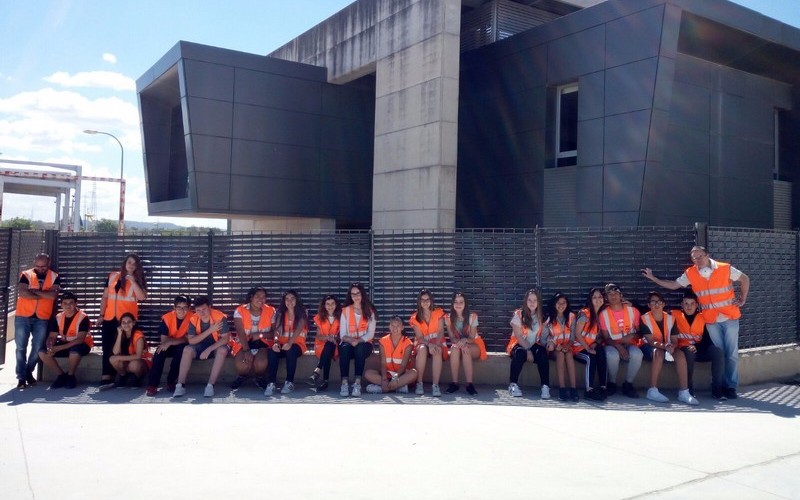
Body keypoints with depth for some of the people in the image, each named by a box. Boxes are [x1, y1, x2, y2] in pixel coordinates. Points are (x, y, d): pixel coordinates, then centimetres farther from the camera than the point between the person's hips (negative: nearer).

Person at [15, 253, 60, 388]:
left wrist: (34, 291, -13)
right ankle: (21, 376, 6)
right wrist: (43, 295, -12)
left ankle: (29, 372, 25)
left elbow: (53, 295, -13)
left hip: (42, 318, 1)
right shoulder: (26, 275, 0)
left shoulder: (54, 277, 2)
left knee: (38, 348, 6)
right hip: (23, 316, -1)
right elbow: (22, 293, -15)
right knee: (21, 348, -1)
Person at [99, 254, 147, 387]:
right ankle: (106, 376, -1)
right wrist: (101, 315, 4)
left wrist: (133, 281, -15)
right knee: (107, 347, -2)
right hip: (110, 318, 2)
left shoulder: (138, 280, 4)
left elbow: (142, 297, -13)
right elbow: (105, 297, 11)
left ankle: (107, 377, 10)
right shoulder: (113, 276, 9)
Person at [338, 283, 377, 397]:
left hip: (364, 344, -1)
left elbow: (370, 333, -2)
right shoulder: (345, 311, 8)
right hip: (348, 343, 1)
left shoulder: (370, 311, 5)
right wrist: (350, 340, -21)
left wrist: (359, 340, -21)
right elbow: (342, 334, 1)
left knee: (359, 348, -36)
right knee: (344, 348, -34)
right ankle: (344, 383, -42)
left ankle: (357, 383, -42)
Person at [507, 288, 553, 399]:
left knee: (543, 354, -31)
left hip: (534, 345, 3)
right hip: (519, 345, -2)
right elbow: (518, 336, -9)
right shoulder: (518, 314, -4)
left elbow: (546, 333, 3)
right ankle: (513, 385, -26)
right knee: (520, 354, -37)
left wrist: (550, 341, -20)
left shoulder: (541, 316, 7)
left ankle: (545, 387, -30)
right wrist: (528, 350, -18)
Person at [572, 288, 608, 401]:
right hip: (579, 347, -4)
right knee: (591, 357, -34)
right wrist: (587, 348, -20)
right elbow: (577, 334, -11)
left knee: (601, 352, -28)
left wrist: (595, 344, -9)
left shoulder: (601, 315, 10)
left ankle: (602, 387, -29)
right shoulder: (585, 313, -7)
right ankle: (589, 389, -32)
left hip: (592, 347, 5)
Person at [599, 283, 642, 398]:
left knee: (637, 354, -34)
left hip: (630, 344, 1)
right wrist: (618, 346, -23)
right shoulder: (604, 314, -2)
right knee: (612, 355, -36)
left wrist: (632, 336, -17)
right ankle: (612, 384, -9)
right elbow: (606, 338, -3)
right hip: (612, 345, -1)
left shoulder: (632, 310, 2)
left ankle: (628, 384, -11)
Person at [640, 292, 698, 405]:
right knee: (659, 353, -37)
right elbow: (650, 341, -16)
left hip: (668, 348, 4)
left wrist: (672, 346, -26)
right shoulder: (645, 318, -8)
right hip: (650, 348, -4)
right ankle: (653, 391, -36)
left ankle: (684, 392, -29)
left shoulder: (670, 318, 3)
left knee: (680, 354, -27)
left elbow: (675, 340, -1)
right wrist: (664, 346, -35)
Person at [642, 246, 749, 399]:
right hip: (711, 320, 2)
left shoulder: (725, 268, -6)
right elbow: (673, 285, 7)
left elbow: (745, 279, 6)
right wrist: (653, 278, 0)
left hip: (730, 318, -1)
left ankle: (731, 386, 10)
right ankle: (724, 385, 14)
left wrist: (742, 300, 2)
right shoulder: (690, 274, -1)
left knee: (732, 354, 1)